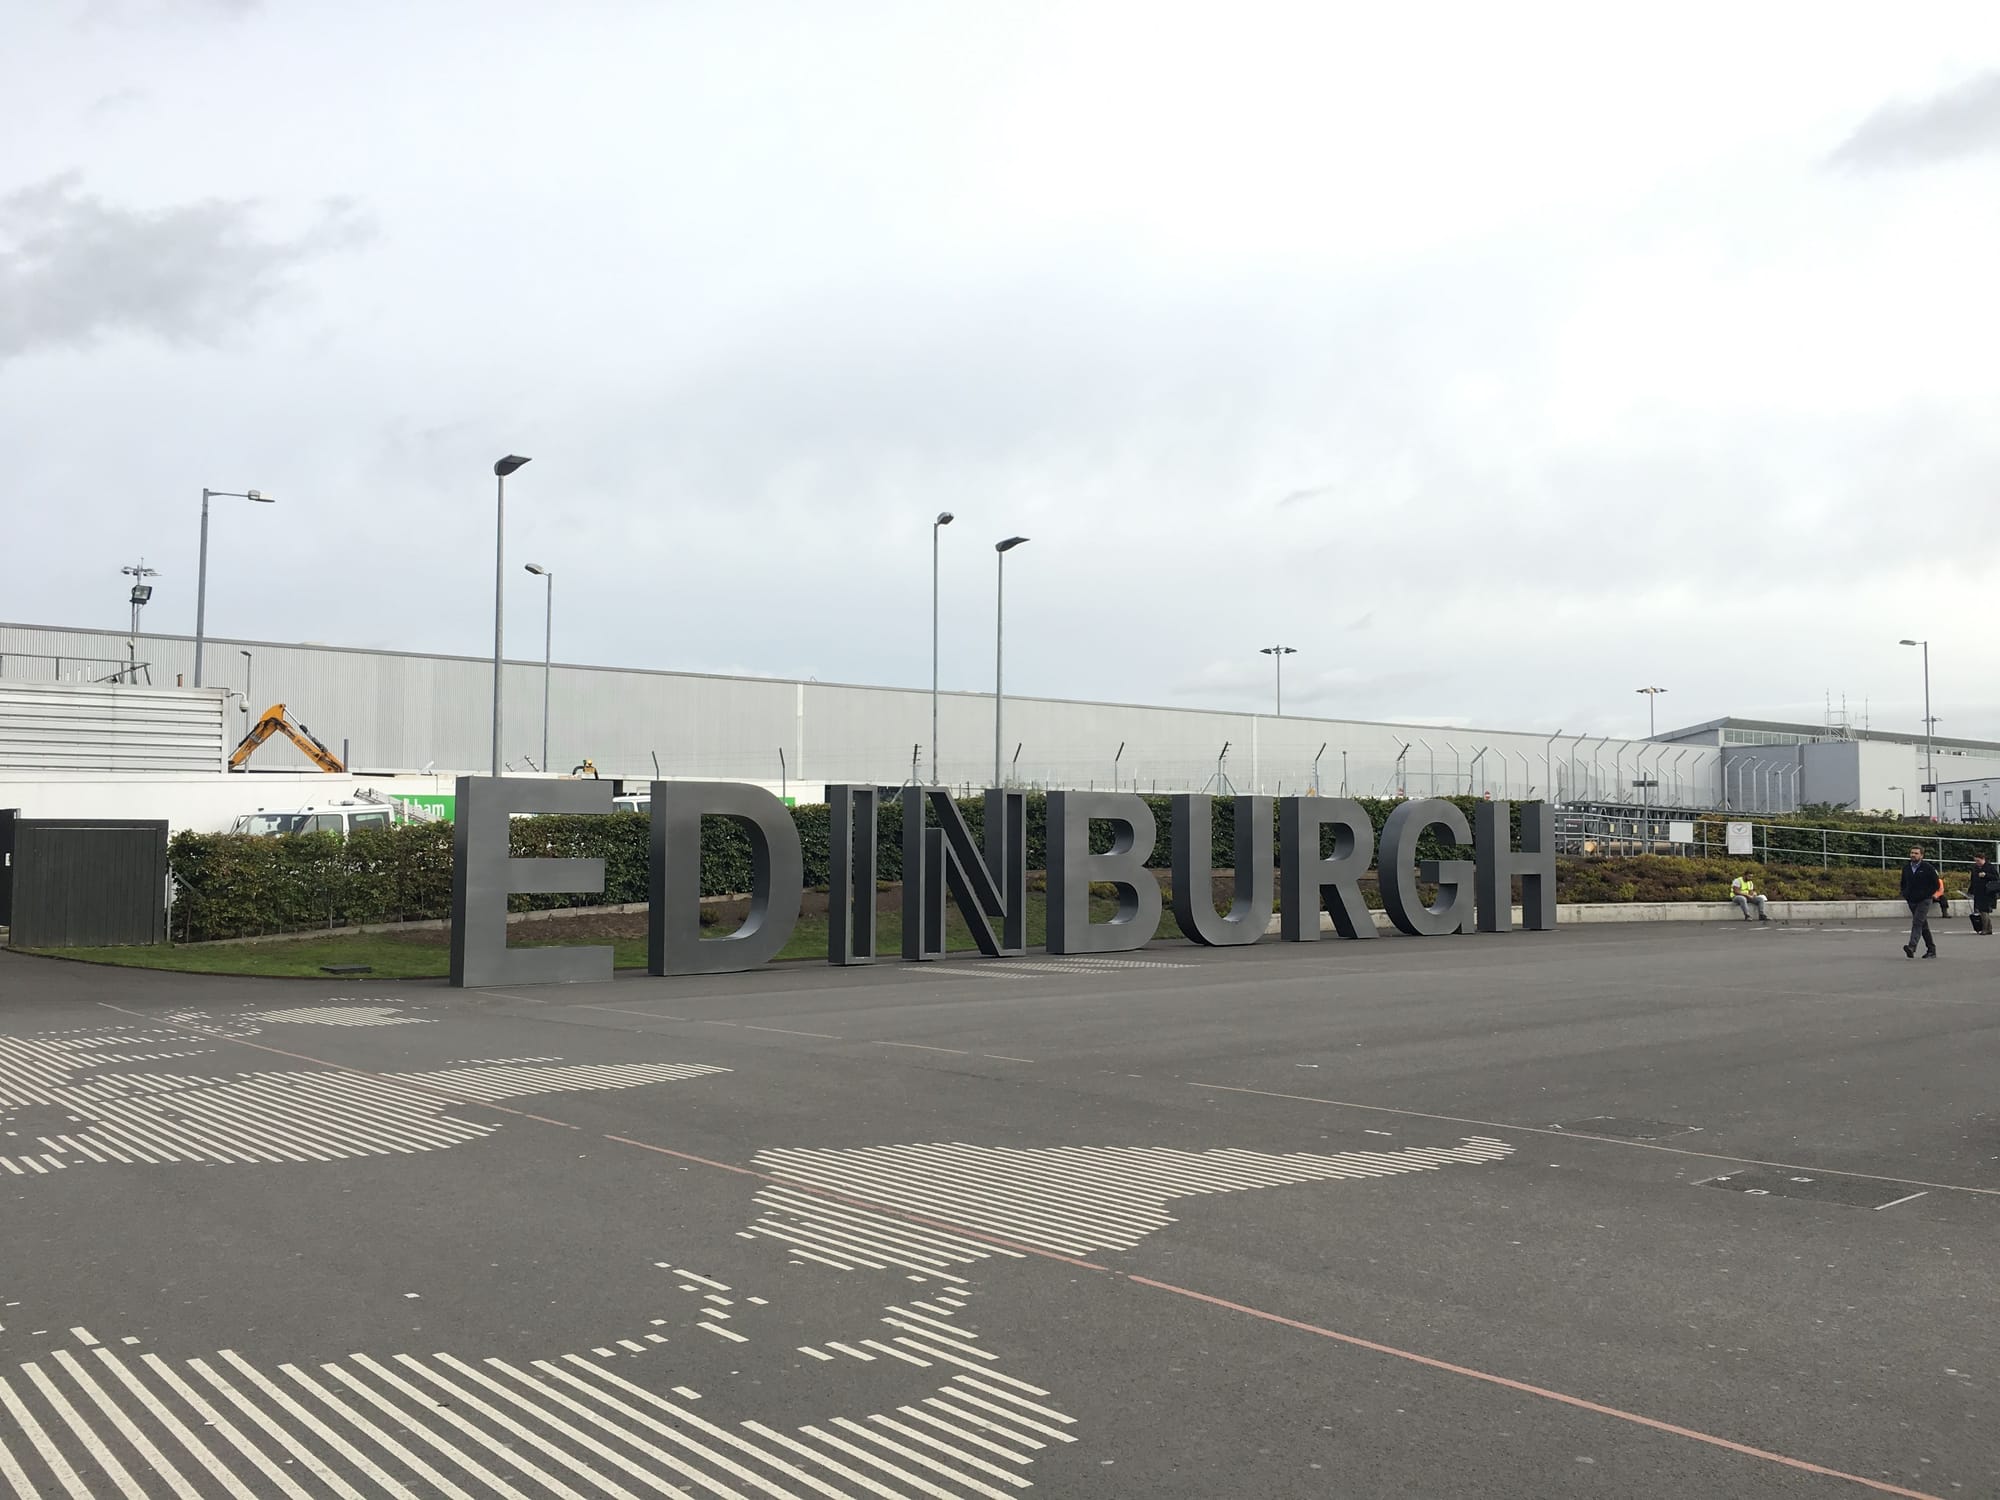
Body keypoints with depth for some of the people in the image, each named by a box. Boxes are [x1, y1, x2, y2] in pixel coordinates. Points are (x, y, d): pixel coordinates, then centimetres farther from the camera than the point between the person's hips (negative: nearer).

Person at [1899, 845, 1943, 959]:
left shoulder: (1928, 868, -7)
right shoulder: (1906, 868, 9)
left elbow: (1937, 884, -4)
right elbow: (1903, 884, 22)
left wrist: (1929, 895, -7)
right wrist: (1905, 894, 9)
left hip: (1924, 901, -6)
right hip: (1911, 901, 6)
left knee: (1917, 923, -20)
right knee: (1924, 926, 13)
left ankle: (1911, 947, -32)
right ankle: (1932, 950, 22)